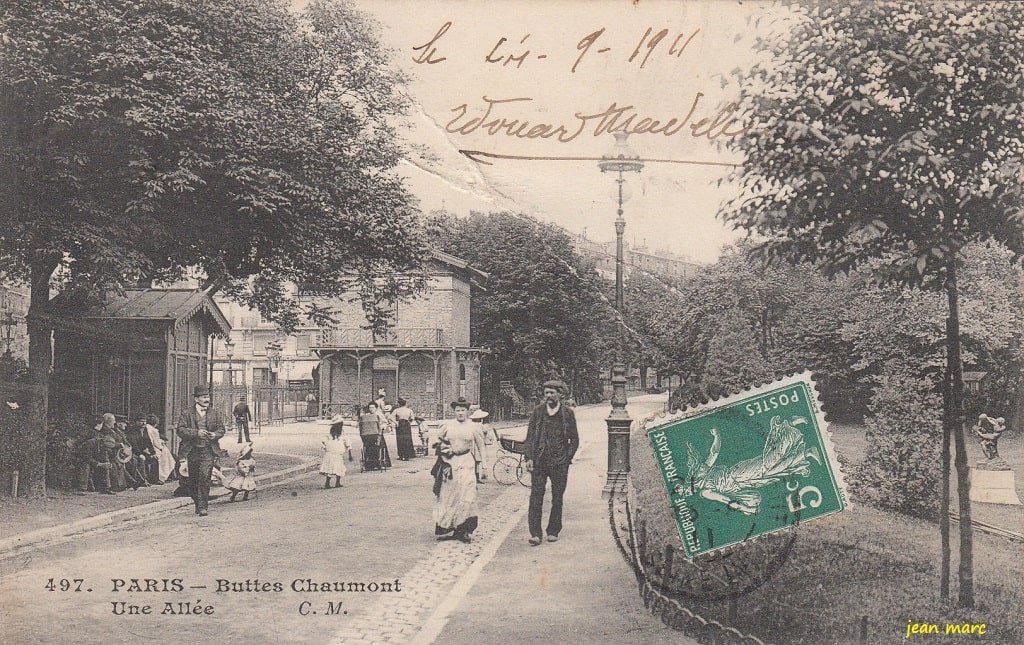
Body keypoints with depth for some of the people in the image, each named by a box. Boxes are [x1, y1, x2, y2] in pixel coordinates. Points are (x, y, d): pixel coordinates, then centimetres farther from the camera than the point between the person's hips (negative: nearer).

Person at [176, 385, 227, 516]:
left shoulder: (214, 414, 9)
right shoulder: (186, 414, 1)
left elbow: (221, 429, 14)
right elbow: (180, 430, -8)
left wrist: (215, 435, -9)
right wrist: (196, 433, -20)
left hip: (208, 451, 0)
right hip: (192, 451, 0)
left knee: (204, 477, -13)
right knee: (193, 479, 9)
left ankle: (203, 506, -11)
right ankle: (198, 503, 27)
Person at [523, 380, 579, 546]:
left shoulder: (568, 413, 3)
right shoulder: (537, 412, 5)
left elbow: (574, 440, 7)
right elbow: (530, 437, 6)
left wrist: (567, 458, -2)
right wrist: (528, 457, -4)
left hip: (559, 463, 0)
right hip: (539, 462, 0)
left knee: (557, 499, 7)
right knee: (536, 498, -6)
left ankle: (553, 531, 19)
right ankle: (535, 533, -5)